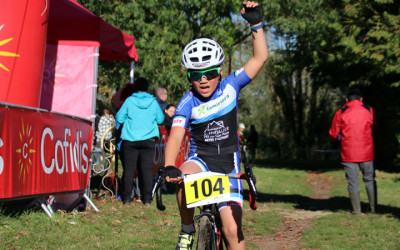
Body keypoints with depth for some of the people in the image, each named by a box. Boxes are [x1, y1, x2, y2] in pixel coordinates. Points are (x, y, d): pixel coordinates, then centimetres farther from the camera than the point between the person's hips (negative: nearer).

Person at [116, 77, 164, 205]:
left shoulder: (129, 101, -3)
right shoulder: (153, 102, 1)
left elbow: (119, 118, 0)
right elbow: (160, 119, 10)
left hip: (130, 140, -1)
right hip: (148, 140, 1)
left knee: (129, 168, 4)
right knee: (147, 168, 3)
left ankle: (127, 197, 5)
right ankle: (147, 198, 2)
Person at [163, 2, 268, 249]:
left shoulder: (230, 87, -5)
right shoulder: (188, 103, -11)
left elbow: (260, 58, -7)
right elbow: (175, 136, -24)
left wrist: (256, 24, -18)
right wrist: (169, 167, -41)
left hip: (228, 165, 1)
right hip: (200, 160, -1)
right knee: (185, 178, -37)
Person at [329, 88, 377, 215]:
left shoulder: (340, 113, -3)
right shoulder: (369, 111, 3)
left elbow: (333, 134, 1)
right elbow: (374, 127, 19)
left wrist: (340, 137, 21)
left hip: (348, 153, -2)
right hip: (367, 152, 2)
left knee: (353, 182, 3)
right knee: (370, 180, 14)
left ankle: (357, 210, 4)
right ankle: (373, 208, 17)